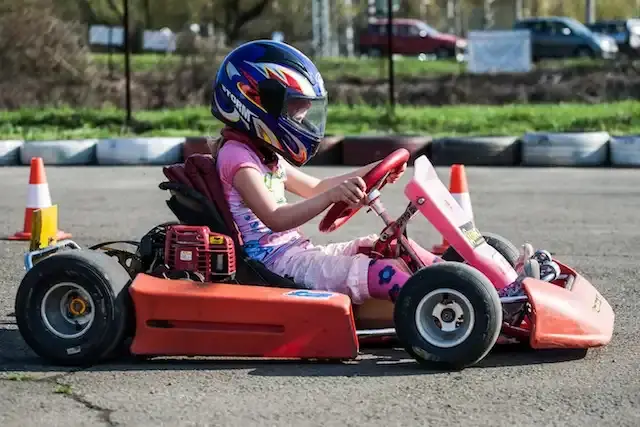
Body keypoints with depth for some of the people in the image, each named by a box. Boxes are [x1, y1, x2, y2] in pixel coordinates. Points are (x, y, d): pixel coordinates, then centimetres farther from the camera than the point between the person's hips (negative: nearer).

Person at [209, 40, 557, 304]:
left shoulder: (265, 154, 20)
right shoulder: (237, 156, -12)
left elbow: (313, 188, 32)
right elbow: (274, 218, -24)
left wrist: (367, 173, 20)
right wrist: (333, 196, -35)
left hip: (297, 252, 10)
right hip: (275, 261, -10)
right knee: (382, 273, -26)